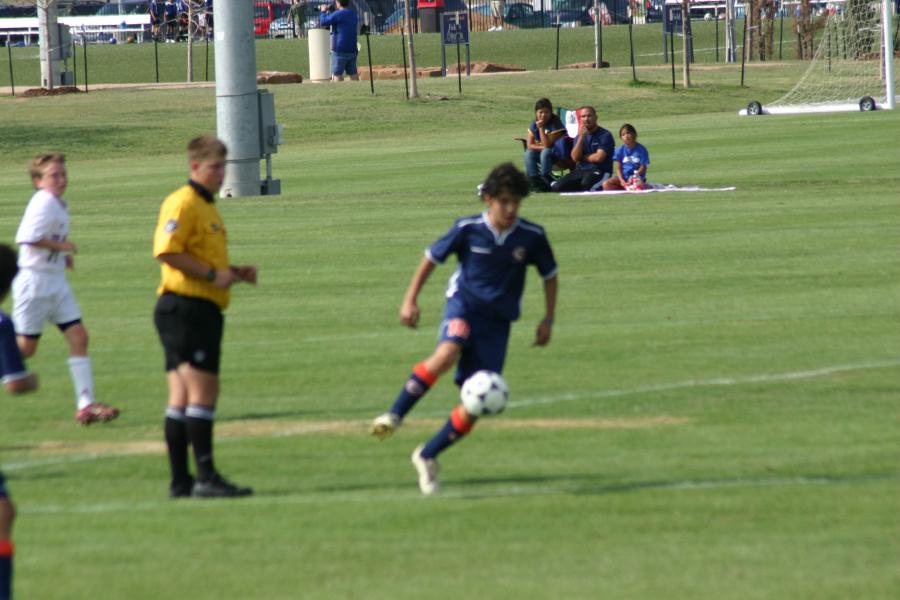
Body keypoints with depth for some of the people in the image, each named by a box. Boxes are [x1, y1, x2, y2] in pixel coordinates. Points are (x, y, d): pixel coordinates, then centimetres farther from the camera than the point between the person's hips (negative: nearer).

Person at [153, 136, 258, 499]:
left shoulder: (207, 207, 22)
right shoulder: (183, 203, -10)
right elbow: (167, 251, -22)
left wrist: (234, 273, 15)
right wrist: (212, 274, -20)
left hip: (203, 310, 10)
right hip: (185, 307, -10)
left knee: (182, 397, 9)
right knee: (203, 390, -12)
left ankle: (180, 481, 9)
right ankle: (206, 477, -14)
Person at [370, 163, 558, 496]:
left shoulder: (531, 236, -5)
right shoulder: (468, 229, -9)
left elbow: (549, 275, 12)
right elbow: (431, 258, 5)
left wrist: (548, 319, 7)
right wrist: (410, 299, 1)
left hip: (498, 320, 2)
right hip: (465, 302, -2)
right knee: (447, 353, -37)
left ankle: (427, 456, 14)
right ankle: (394, 415, -28)